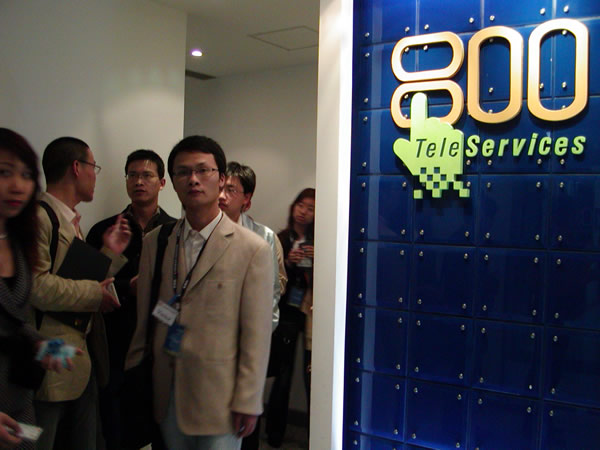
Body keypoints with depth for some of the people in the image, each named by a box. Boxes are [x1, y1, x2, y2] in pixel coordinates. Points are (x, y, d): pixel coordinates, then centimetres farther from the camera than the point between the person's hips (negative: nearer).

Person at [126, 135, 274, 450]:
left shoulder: (253, 249, -8)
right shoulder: (155, 242, 6)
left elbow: (257, 336, -8)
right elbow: (142, 320, 9)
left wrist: (247, 402, -8)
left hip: (218, 397, -4)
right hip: (166, 392, 4)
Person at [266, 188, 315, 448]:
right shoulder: (280, 240, 3)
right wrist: (288, 262, -14)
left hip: (311, 312, 0)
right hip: (287, 312, 0)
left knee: (312, 372, -4)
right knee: (283, 373, 4)